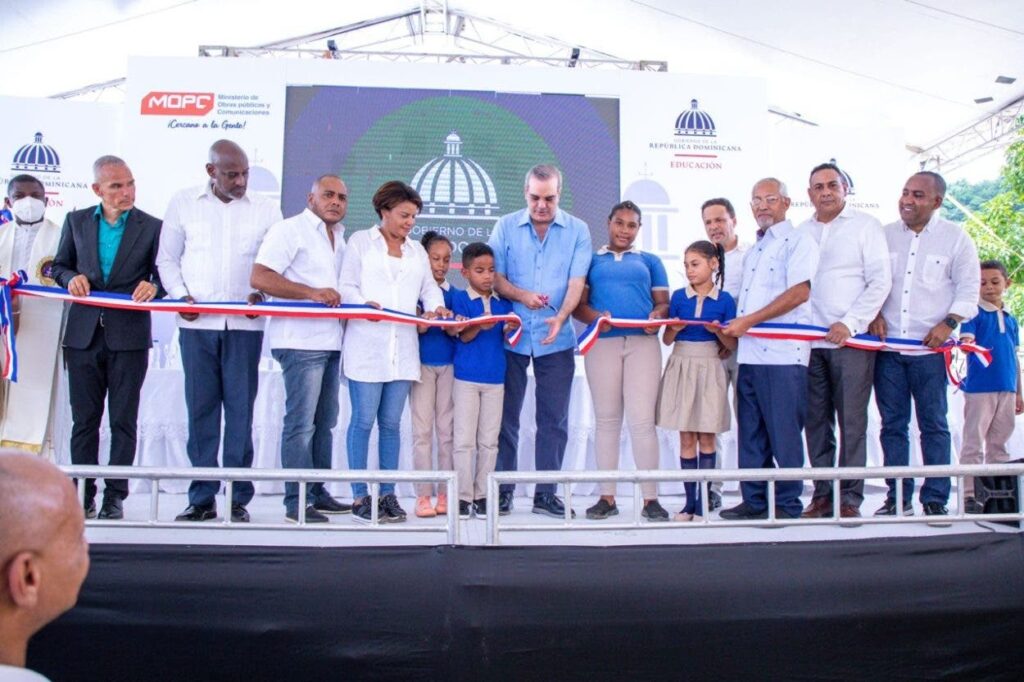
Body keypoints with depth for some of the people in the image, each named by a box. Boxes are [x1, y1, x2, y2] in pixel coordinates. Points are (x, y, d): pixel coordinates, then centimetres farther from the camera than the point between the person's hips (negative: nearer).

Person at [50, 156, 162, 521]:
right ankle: (83, 494, 15)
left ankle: (115, 496, 10)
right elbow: (59, 265, 16)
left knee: (123, 420, 2)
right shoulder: (76, 221, 10)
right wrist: (71, 278, -5)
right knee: (84, 419, 6)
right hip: (84, 333, 3)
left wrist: (154, 286, -19)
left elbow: (163, 274, 3)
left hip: (129, 336, -2)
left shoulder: (152, 226, 2)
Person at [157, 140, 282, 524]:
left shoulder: (265, 209, 8)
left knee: (240, 410, -1)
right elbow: (167, 259, 11)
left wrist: (263, 293, -10)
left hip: (245, 325, 0)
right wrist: (181, 296, -5)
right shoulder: (183, 204, 9)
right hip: (196, 323, 1)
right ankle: (202, 498, 10)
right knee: (200, 409, 3)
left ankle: (238, 498, 6)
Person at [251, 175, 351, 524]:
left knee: (325, 421, 12)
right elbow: (259, 277, -15)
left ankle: (317, 492, 21)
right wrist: (311, 292, -22)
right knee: (300, 423, -7)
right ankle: (297, 502, -2)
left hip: (330, 341, 8)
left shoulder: (340, 238, 21)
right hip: (300, 341, -8)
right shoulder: (289, 230, -4)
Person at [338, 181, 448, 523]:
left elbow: (429, 286, 13)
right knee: (363, 420, -4)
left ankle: (388, 494, 12)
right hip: (367, 346, -4)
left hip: (403, 348, 4)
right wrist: (364, 304, -19)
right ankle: (359, 496, 3)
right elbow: (346, 286, 1)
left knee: (391, 422, 6)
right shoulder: (360, 241, 8)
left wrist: (436, 306, -9)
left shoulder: (417, 250, 20)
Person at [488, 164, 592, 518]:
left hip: (556, 339, 0)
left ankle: (546, 492, 15)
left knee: (554, 419, 4)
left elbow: (576, 282, -7)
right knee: (506, 416, 6)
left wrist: (560, 318, -24)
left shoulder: (578, 230, 2)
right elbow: (494, 277, 0)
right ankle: (503, 489, 17)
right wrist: (522, 295, -19)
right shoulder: (505, 227, 4)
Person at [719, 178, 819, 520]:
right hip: (749, 353, 8)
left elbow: (799, 292, -14)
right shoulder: (753, 251, 24)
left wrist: (748, 321, -14)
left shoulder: (798, 241, -1)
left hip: (782, 353, -8)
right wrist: (731, 329, 9)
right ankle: (754, 500, 16)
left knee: (784, 433, -3)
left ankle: (787, 505, 5)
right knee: (751, 432, 9)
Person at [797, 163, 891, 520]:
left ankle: (850, 497, 4)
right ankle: (822, 493, 13)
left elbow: (880, 281, -3)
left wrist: (849, 322, -13)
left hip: (850, 340, -4)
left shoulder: (865, 226, 4)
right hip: (809, 341, 4)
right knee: (815, 421, 5)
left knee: (852, 421, -3)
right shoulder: (801, 232, 15)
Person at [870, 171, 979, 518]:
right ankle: (898, 497, 13)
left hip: (930, 348, -2)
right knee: (892, 424, 5)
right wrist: (874, 314, -2)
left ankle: (935, 499, 8)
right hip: (887, 347, 3)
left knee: (933, 424, 1)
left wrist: (948, 323, -12)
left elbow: (968, 289, 2)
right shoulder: (885, 235, 10)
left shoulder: (955, 238, 3)